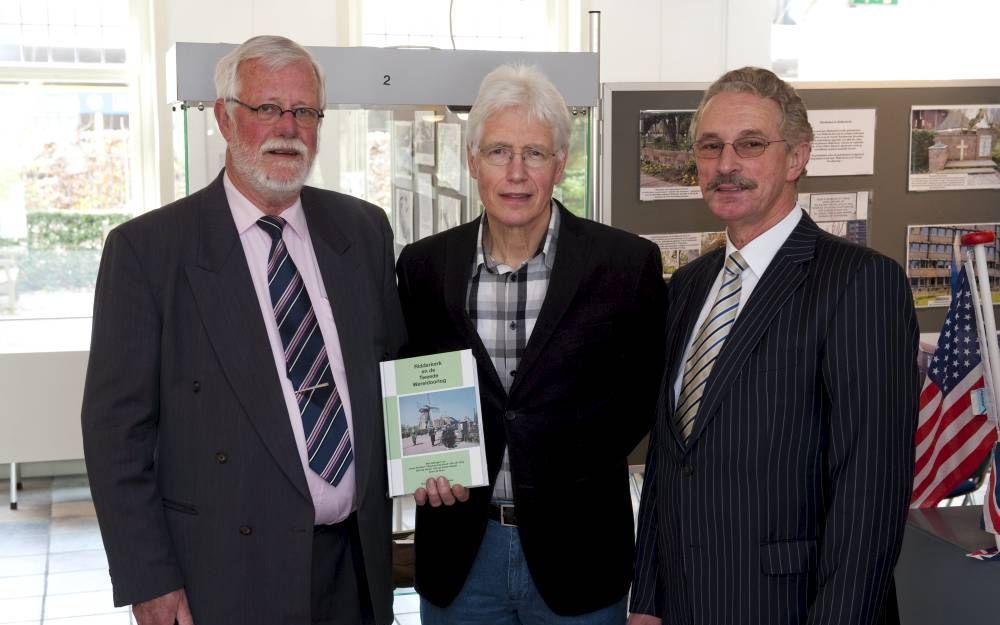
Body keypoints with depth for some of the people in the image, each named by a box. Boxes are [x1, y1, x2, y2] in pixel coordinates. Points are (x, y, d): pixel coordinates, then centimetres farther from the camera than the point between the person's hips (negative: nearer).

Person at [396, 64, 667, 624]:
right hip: (460, 555, 2)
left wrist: (573, 463, -11)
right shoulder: (425, 266, 0)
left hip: (576, 550, -2)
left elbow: (643, 397, 1)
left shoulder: (628, 264, -7)